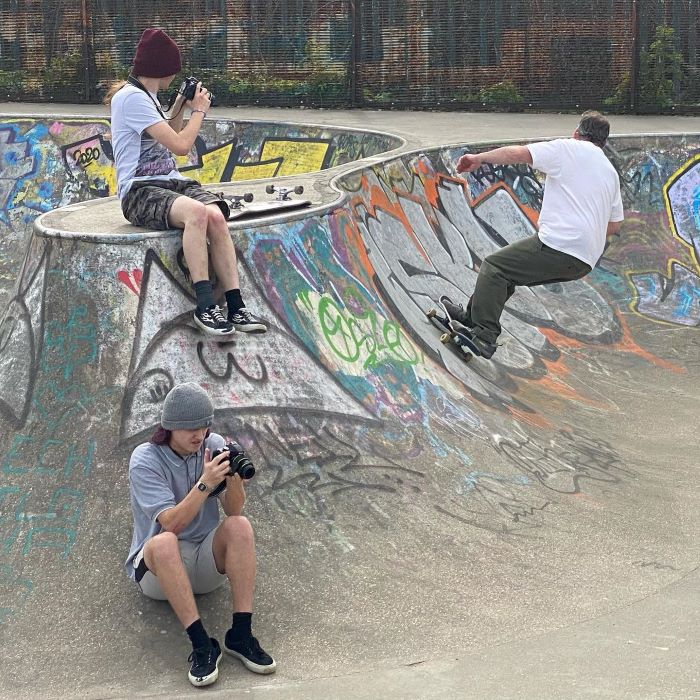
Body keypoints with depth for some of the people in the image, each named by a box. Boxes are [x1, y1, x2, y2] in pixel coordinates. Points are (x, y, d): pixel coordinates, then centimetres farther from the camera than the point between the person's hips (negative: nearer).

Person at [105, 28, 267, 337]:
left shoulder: (146, 96, 19)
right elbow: (180, 145, -16)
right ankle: (205, 305, -32)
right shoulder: (132, 97, -11)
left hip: (171, 183, 8)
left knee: (216, 215, -23)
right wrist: (199, 110, 0)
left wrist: (180, 107, 22)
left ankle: (236, 307, -30)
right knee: (197, 211, -37)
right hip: (139, 192, -8)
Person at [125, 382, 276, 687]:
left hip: (207, 563, 4)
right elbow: (170, 524, -25)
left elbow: (233, 510, -10)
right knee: (164, 543, -36)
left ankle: (241, 635, -27)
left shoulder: (214, 445, -3)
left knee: (239, 526, -25)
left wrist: (235, 479, -29)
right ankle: (201, 644, -35)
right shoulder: (145, 460, -14)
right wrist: (204, 484, -35)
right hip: (157, 568, -3)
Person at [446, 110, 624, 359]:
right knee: (509, 272, 22)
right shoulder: (610, 172, 26)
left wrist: (478, 158, 4)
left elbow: (517, 153, -6)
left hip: (558, 244, -8)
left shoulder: (568, 148, 5)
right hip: (585, 263, 8)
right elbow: (615, 226, 27)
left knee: (494, 266, -3)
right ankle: (471, 317, 30)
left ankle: (484, 335, -14)